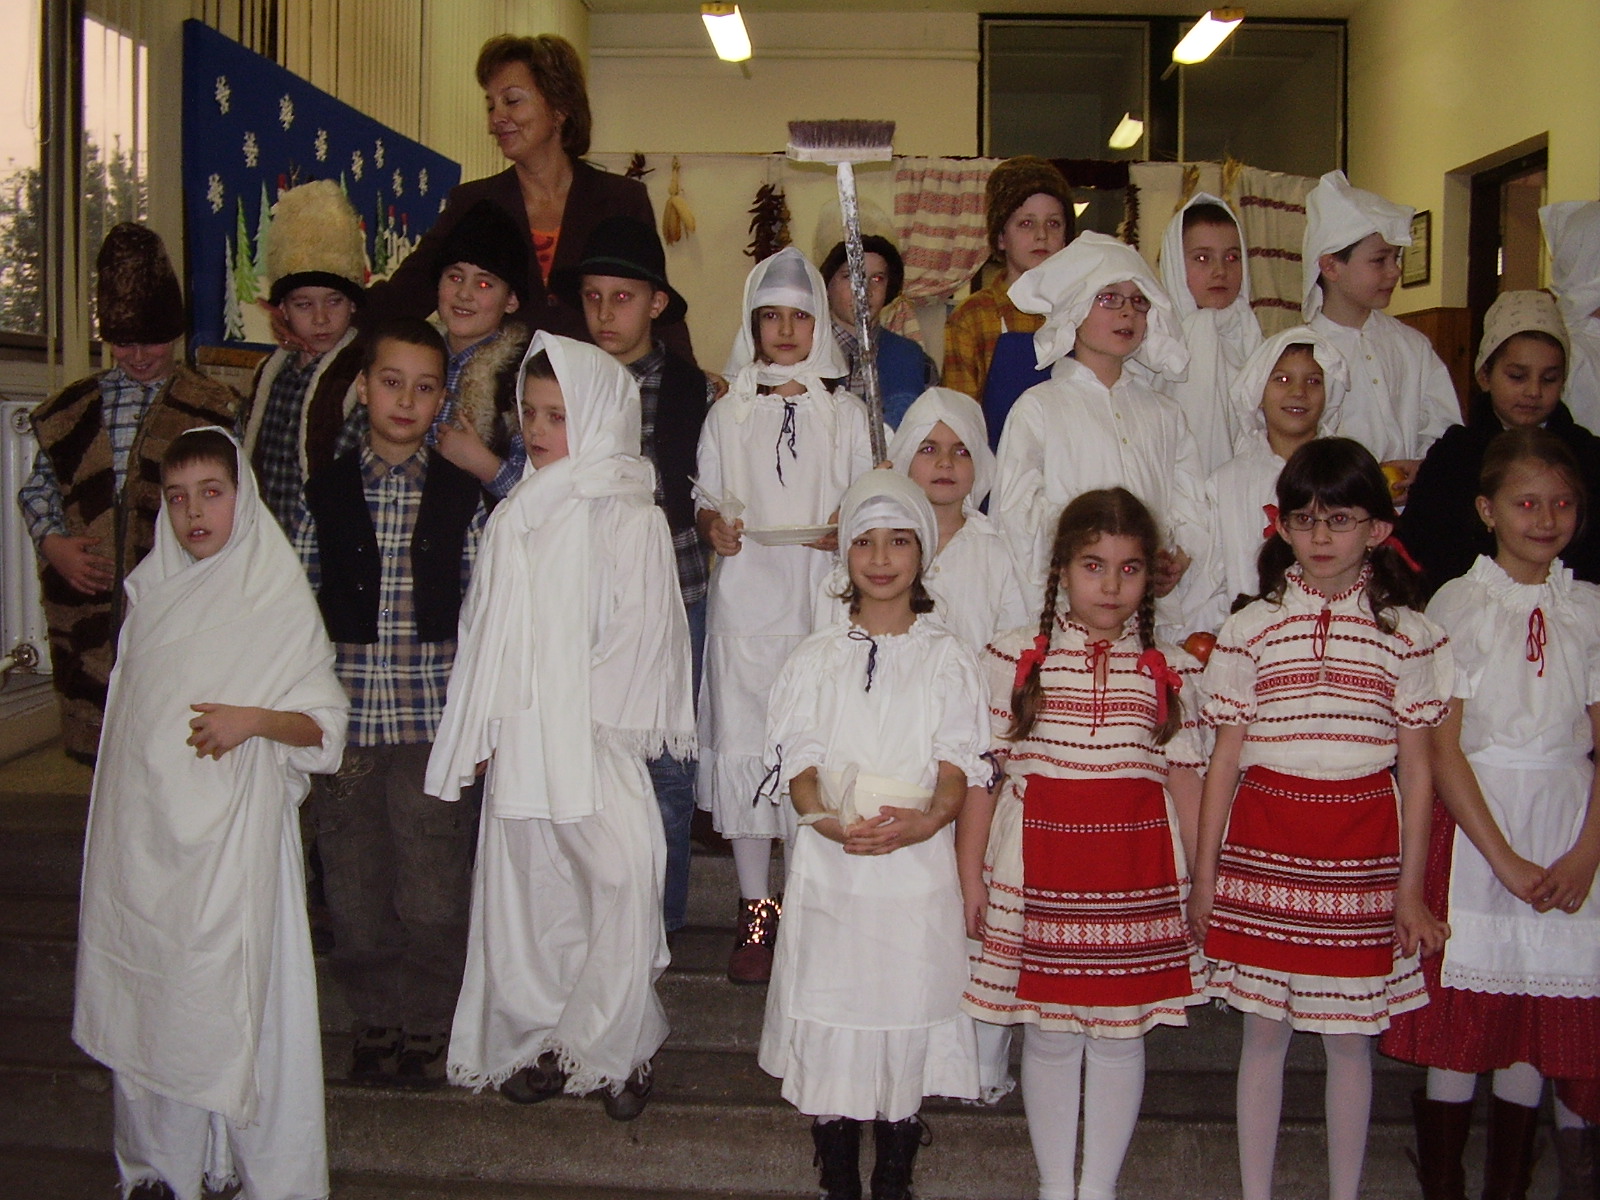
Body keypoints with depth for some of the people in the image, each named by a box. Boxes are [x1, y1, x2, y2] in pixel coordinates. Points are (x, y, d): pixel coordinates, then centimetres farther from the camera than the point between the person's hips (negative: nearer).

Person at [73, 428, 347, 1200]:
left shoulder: (280, 599, -4)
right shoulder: (149, 591, 9)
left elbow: (326, 723, -4)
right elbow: (126, 711, 19)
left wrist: (252, 720, -21)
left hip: (234, 833, -4)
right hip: (144, 833, 4)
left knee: (233, 991, -3)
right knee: (148, 986, 7)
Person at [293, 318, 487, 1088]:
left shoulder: (460, 496, 2)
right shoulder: (326, 492, 5)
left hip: (432, 716, -1)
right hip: (344, 718, 2)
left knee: (434, 891, 2)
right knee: (353, 887, 9)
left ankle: (430, 1026, 21)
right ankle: (374, 1019, 28)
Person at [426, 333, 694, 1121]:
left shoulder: (628, 516, -5)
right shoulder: (514, 516, 12)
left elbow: (639, 633, -7)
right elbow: (484, 629, 13)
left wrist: (583, 714, -8)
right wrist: (478, 731, 8)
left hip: (597, 745, -5)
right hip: (518, 749, 5)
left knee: (618, 887, -5)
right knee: (526, 892, 10)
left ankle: (617, 1051, 11)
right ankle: (540, 1042, 24)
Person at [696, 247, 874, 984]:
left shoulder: (845, 413, 10)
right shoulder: (728, 413, 12)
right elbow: (706, 499, 13)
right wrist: (714, 525, -9)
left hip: (823, 598, -1)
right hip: (746, 596, 1)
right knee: (743, 743, -3)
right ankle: (756, 911, 7)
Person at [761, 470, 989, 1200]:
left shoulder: (946, 658, 6)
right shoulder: (817, 658, 9)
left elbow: (958, 762, -3)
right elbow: (798, 761, 0)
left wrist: (927, 818, -24)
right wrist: (829, 819, -21)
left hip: (918, 863, -1)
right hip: (829, 867, 1)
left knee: (908, 1008, 2)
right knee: (829, 1011, 2)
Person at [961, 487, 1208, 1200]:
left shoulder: (1170, 671, 5)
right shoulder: (1014, 657, 1)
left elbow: (1184, 780, 7)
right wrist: (970, 879, -1)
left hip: (1138, 875, 1)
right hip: (1040, 871, -1)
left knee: (1120, 1033, 8)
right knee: (1049, 1033, 8)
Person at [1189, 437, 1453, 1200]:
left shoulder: (1407, 635, 2)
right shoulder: (1250, 630, 1)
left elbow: (1416, 769, 3)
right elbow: (1224, 759, 3)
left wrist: (1410, 891, 2)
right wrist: (1204, 877, 3)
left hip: (1361, 856, 0)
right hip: (1263, 846, 0)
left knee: (1349, 1037, 10)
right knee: (1265, 1031, 9)